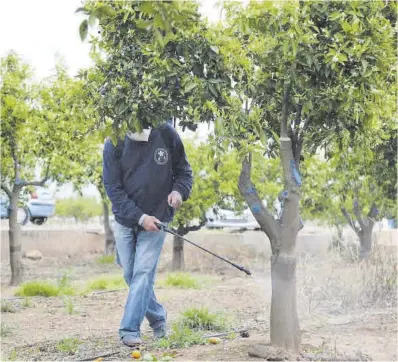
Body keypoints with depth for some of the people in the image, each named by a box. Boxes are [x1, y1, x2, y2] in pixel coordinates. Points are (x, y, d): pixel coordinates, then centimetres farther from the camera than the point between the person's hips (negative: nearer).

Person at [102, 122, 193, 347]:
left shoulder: (166, 134, -8)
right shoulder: (114, 144, -10)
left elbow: (184, 170, 5)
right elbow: (113, 188, -11)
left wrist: (179, 191, -16)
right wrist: (139, 217, -20)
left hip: (156, 220, -2)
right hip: (125, 221, 2)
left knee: (143, 273, -9)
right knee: (131, 275, 11)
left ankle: (130, 329, -4)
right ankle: (157, 317, 30)